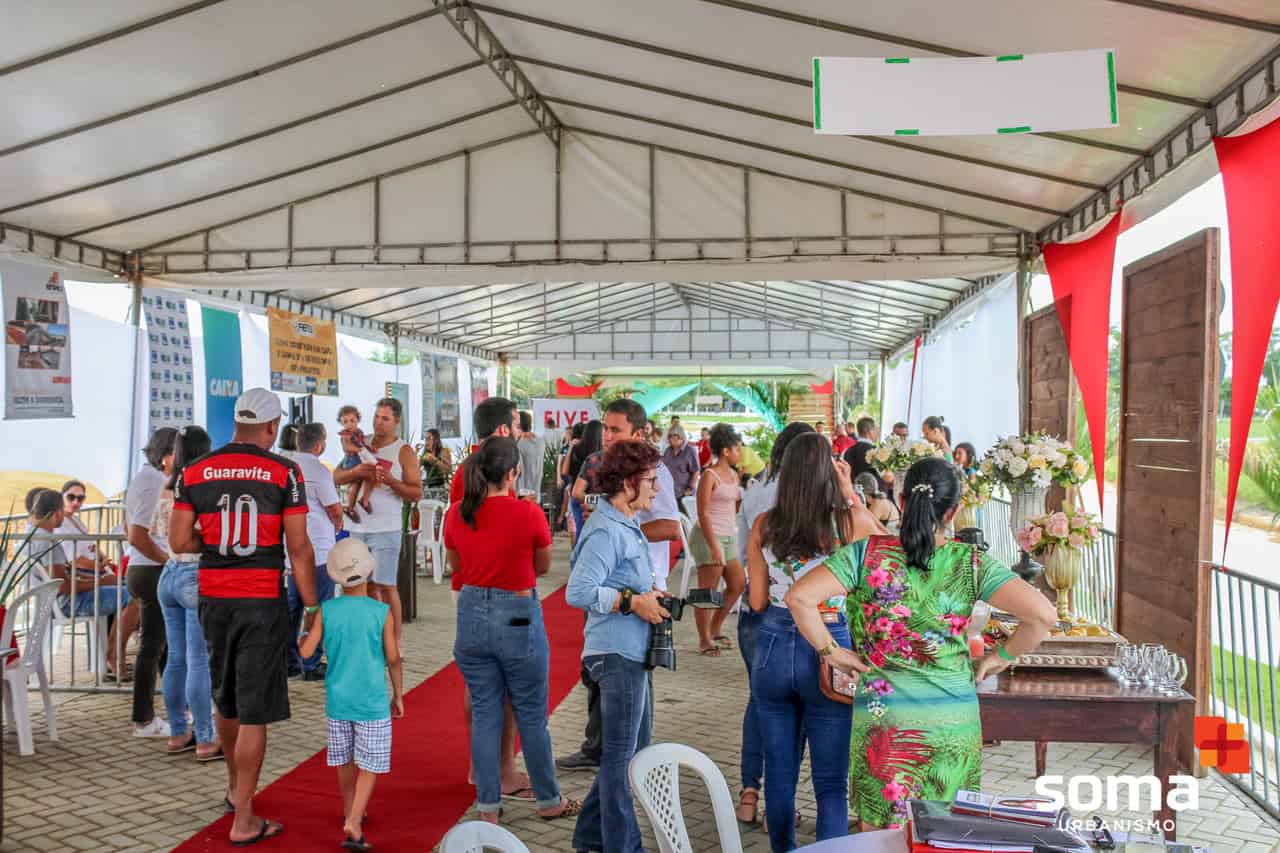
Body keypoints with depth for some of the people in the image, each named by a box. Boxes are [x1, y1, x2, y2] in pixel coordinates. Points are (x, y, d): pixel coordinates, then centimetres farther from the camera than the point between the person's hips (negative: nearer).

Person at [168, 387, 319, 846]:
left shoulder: (194, 472, 2)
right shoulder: (284, 472, -7)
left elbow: (178, 541, 0)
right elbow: (299, 549, -9)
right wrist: (311, 606, -2)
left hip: (213, 597, 5)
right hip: (262, 601, -4)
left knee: (226, 698, 23)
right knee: (253, 712, 2)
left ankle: (234, 787, 43)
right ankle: (243, 821, 7)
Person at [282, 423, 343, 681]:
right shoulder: (318, 470, -16)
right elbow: (335, 510, -11)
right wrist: (336, 529, 12)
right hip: (319, 549, -7)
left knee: (292, 605, 15)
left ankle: (289, 662, 21)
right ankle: (311, 665, 6)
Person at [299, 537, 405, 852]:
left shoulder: (327, 610, -6)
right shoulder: (382, 612, -11)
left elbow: (307, 651, -6)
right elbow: (393, 658, -6)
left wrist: (305, 632, 15)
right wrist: (398, 695, 7)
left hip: (338, 700, 3)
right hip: (372, 702, -3)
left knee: (345, 761, 20)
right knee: (369, 766, 4)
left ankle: (350, 811, 37)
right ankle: (353, 823, -9)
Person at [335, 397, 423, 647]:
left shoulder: (404, 452, -2)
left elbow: (416, 494, -8)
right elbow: (336, 477, 7)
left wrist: (389, 480, -22)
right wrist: (355, 472, -13)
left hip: (386, 529, -5)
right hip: (357, 527, 5)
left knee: (385, 585, -6)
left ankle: (394, 640, 1)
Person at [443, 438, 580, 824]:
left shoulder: (456, 514, -3)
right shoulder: (529, 514, -17)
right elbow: (543, 566, -2)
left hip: (472, 614, 4)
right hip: (518, 616, -4)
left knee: (484, 714, 14)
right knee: (531, 716, 11)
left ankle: (488, 807, 20)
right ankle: (549, 800, 27)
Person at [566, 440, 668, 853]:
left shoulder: (627, 526, 13)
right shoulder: (606, 532, -19)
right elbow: (577, 592, -26)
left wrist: (647, 597, 7)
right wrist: (632, 602, -21)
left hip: (633, 653, 11)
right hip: (617, 654, -11)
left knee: (636, 748, 20)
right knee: (620, 756, 3)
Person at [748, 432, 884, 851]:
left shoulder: (764, 525, -3)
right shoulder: (848, 521, -11)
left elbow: (757, 601, 3)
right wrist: (850, 495, 8)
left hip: (773, 647, 3)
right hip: (827, 649, -3)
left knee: (779, 774, 16)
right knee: (831, 783, 6)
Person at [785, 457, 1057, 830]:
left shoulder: (867, 554, -6)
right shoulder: (972, 563, -4)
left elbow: (799, 597, -15)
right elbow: (1043, 615, -12)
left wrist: (830, 651, -3)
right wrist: (1002, 656, 3)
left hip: (882, 718, -1)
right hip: (954, 723, 1)